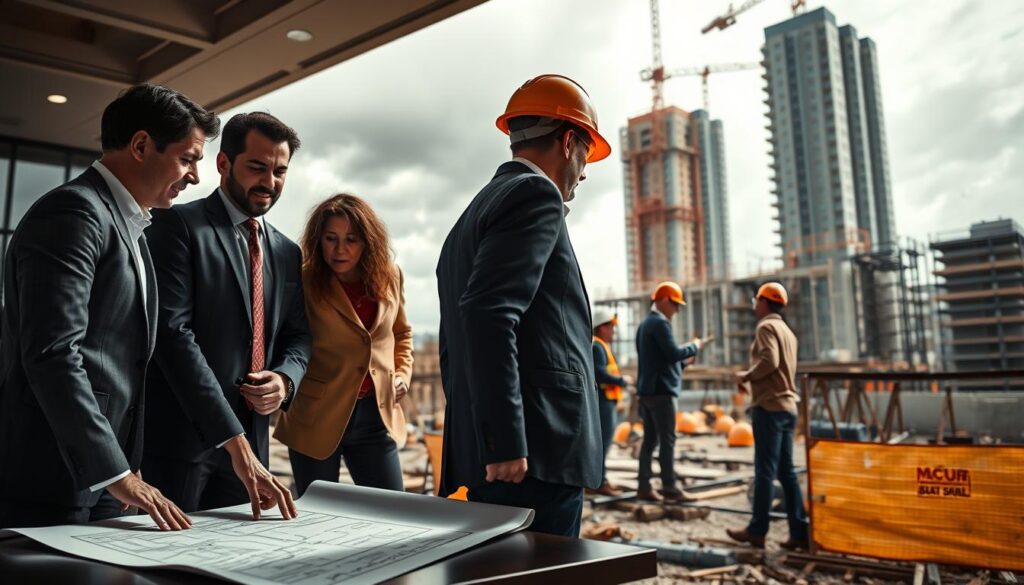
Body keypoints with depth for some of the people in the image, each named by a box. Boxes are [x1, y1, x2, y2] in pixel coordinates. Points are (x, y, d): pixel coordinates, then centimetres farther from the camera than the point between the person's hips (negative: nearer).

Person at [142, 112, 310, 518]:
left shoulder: (287, 253, 14)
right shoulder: (178, 226, -6)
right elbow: (173, 331, -16)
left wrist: (284, 378, -8)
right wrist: (235, 441, -22)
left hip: (249, 439, 6)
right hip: (182, 436, -5)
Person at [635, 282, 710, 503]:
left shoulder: (644, 324, 18)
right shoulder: (660, 323, -12)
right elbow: (673, 353, -20)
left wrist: (683, 362, 15)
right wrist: (694, 346, -4)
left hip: (646, 390, 9)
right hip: (661, 391, -9)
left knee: (650, 439, 9)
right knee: (667, 440, -4)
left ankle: (644, 487, 9)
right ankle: (669, 488, -1)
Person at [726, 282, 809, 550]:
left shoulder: (766, 327, -7)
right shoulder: (787, 331, 20)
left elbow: (769, 361, -22)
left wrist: (746, 375, -7)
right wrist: (752, 380, 15)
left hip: (769, 407, -9)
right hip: (787, 406, 9)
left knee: (765, 471, -5)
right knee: (787, 472, 9)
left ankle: (757, 531, 1)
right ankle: (800, 531, 8)